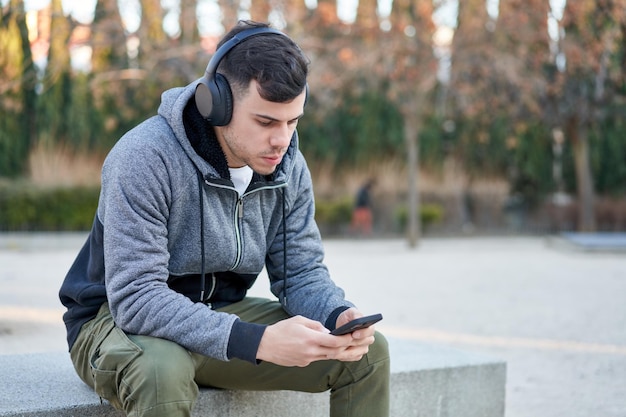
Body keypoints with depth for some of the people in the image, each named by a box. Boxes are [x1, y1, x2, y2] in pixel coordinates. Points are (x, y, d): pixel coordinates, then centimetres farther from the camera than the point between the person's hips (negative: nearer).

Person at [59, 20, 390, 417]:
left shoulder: (288, 166, -6)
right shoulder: (145, 159, -26)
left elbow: (302, 271, 0)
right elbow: (135, 299, -32)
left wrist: (339, 316, -24)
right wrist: (257, 341, -41)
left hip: (221, 315, 6)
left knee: (369, 352, -8)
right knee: (162, 373, -41)